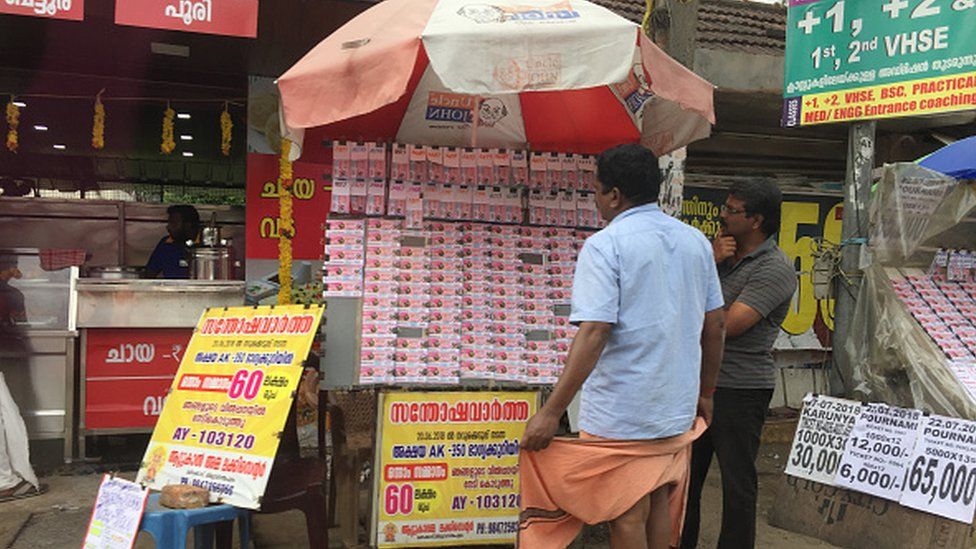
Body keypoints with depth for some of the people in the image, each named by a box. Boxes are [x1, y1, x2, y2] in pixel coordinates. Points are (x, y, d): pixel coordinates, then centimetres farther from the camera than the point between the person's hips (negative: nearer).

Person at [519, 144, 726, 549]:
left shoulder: (604, 246, -14)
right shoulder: (696, 241, 6)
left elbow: (593, 334, -22)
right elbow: (714, 326, 11)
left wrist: (551, 413, -20)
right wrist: (705, 394, 22)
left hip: (621, 412, -6)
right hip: (678, 408, 7)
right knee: (659, 505, 20)